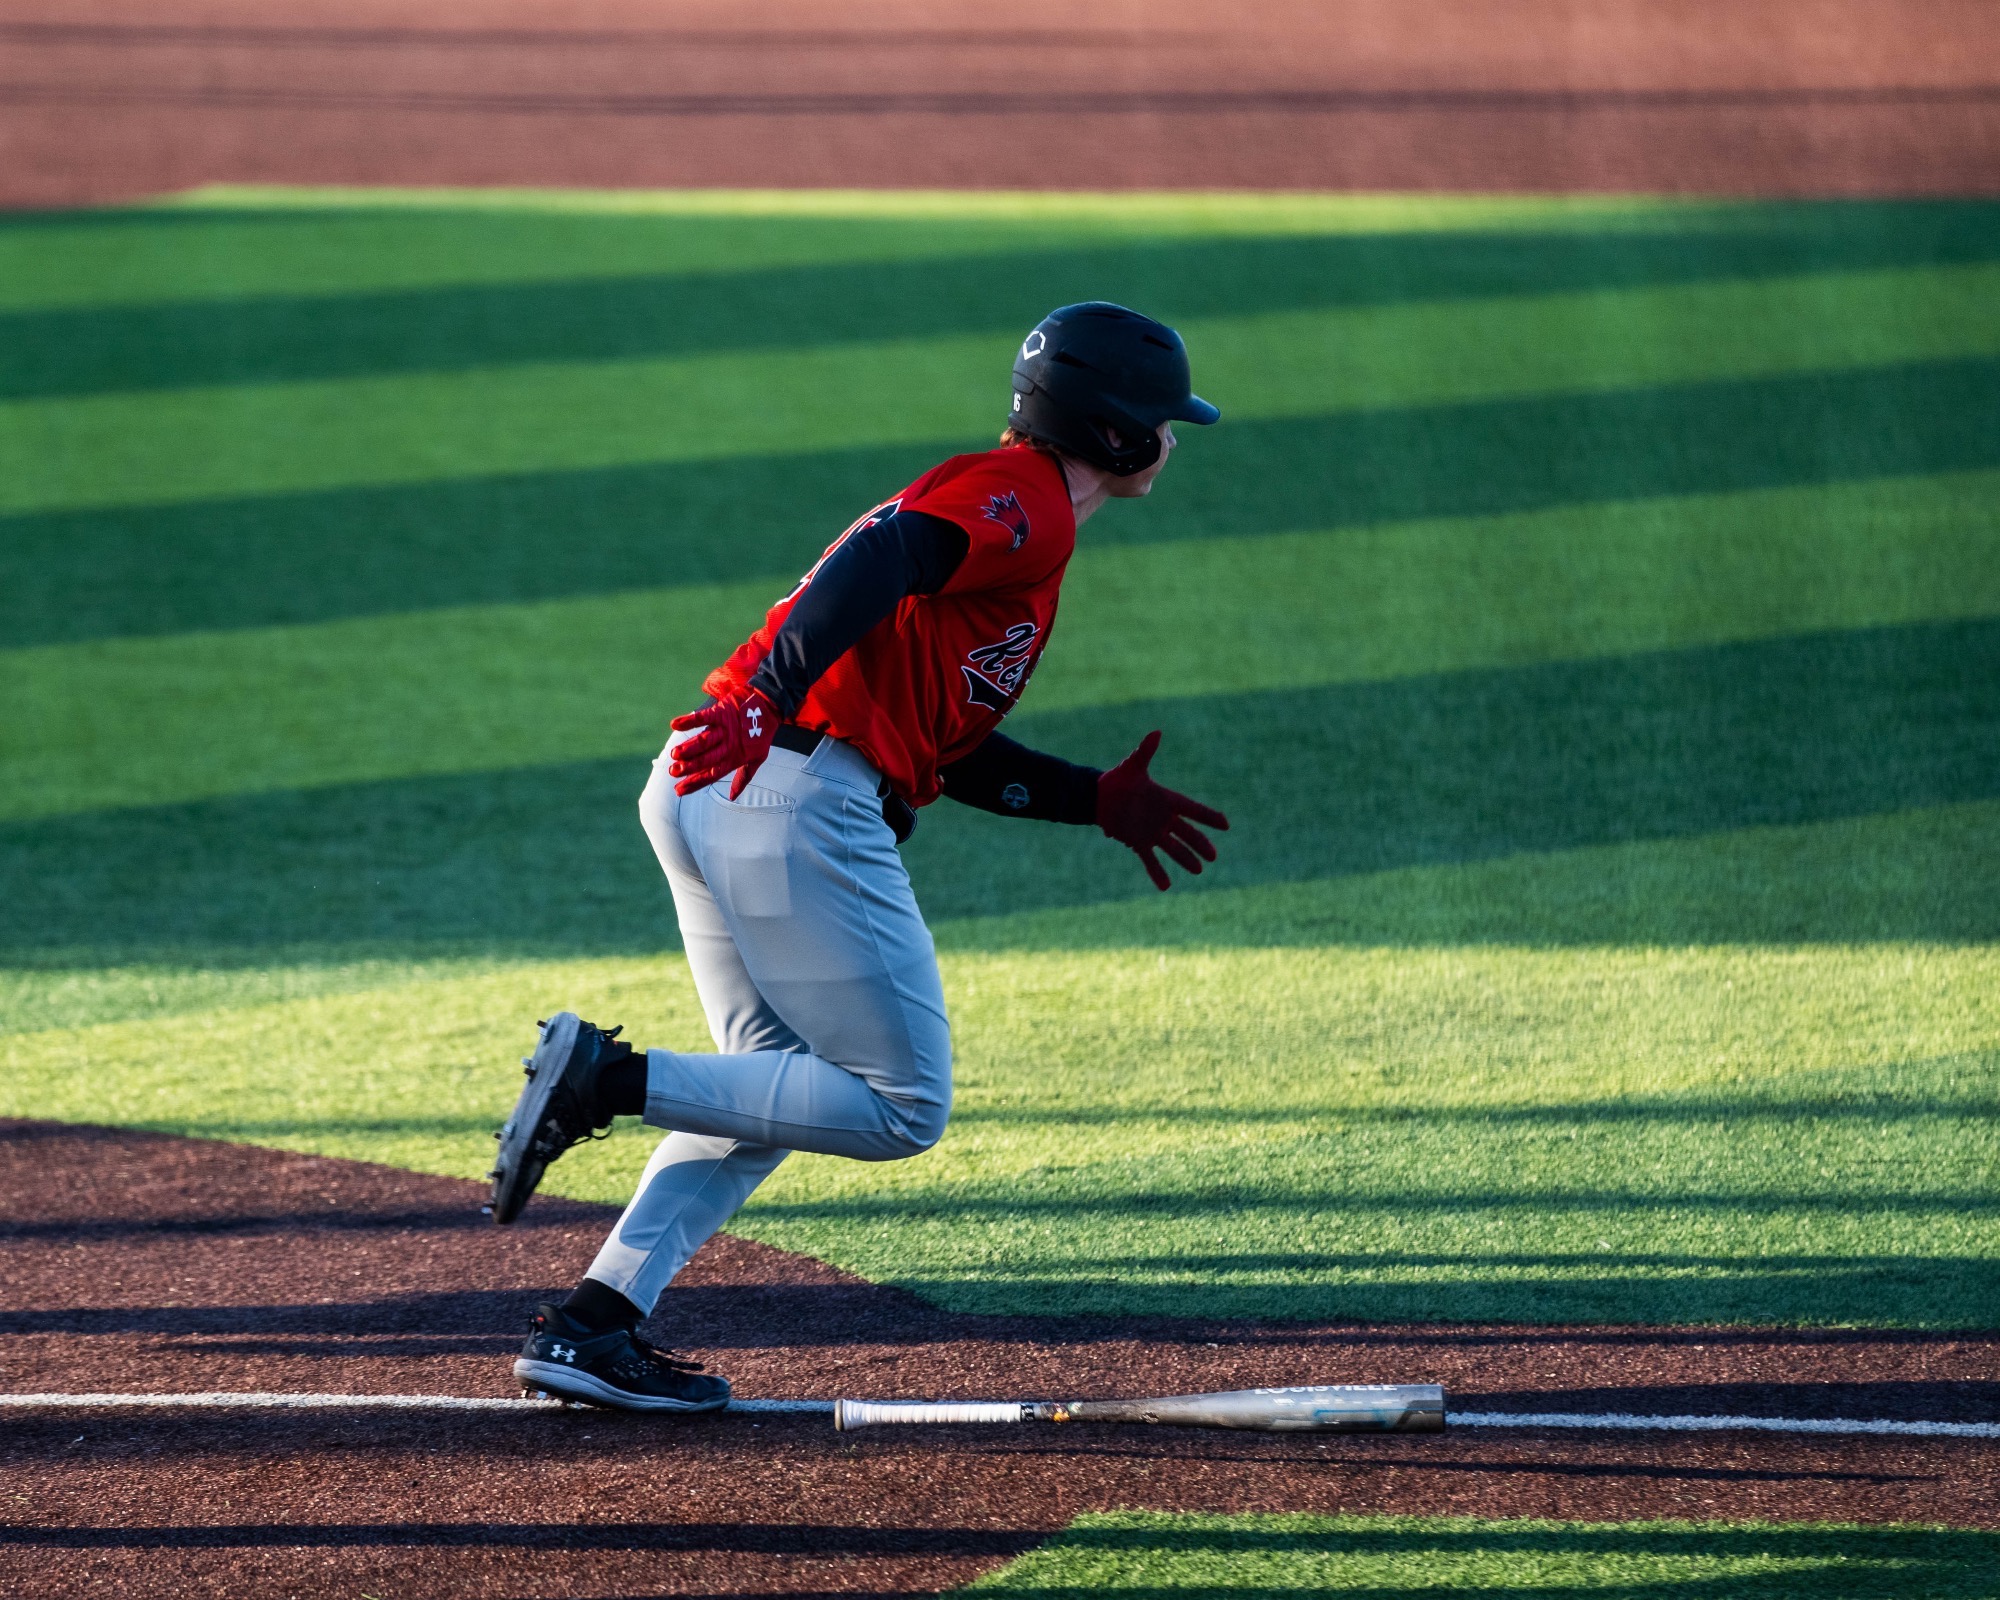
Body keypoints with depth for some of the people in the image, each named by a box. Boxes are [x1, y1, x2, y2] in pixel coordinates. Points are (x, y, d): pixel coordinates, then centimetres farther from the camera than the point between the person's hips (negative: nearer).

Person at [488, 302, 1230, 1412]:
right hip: (800, 798, -10)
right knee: (900, 1107, -2)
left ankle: (590, 1327, 12)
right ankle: (605, 1075, -10)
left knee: (778, 1088, 20)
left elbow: (950, 750, 29)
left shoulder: (1012, 511, 27)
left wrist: (1100, 800, 30)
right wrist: (773, 696, -34)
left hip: (709, 789, 10)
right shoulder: (1024, 500, -3)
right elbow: (881, 558, -23)